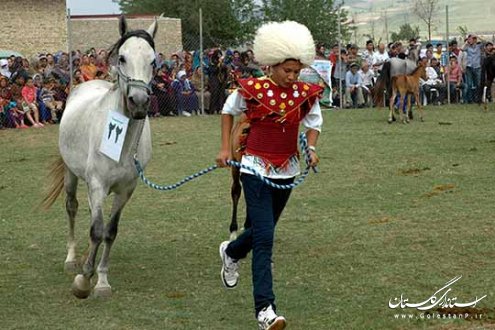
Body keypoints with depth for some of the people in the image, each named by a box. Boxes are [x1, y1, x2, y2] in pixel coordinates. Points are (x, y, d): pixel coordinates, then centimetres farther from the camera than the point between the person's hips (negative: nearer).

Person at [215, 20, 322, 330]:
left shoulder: (306, 94, -4)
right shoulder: (252, 89, -13)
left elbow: (314, 123, 10)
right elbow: (228, 111, 6)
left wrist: (311, 148, -8)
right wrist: (225, 148, 1)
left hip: (287, 170, 5)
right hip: (256, 167, -5)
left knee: (263, 230, 20)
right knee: (264, 237, -15)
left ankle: (231, 253, 54)